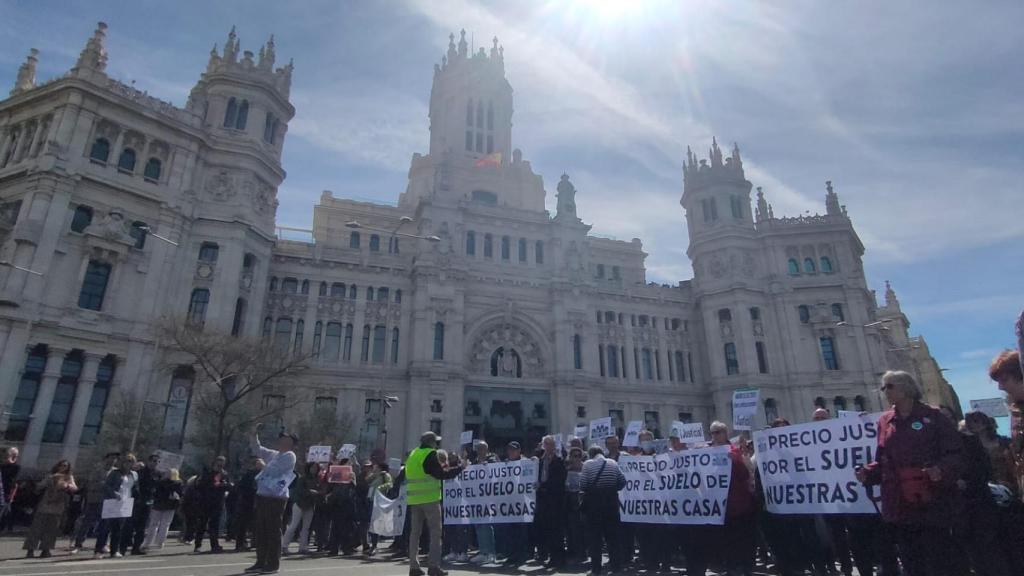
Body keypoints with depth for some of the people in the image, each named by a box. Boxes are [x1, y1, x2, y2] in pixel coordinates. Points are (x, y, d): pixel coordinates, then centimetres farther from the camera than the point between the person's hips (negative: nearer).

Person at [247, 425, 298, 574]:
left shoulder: (289, 456, -9)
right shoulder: (273, 454, 17)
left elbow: (272, 470, -17)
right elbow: (257, 449, 25)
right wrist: (256, 433, 15)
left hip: (276, 498, -8)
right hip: (262, 495, 8)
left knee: (273, 531, -3)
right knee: (261, 530, 12)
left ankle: (273, 564, 3)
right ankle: (261, 562, 22)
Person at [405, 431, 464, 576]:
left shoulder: (412, 455, 14)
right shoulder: (430, 454, -10)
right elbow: (442, 474, -13)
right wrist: (461, 468, -6)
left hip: (414, 499, 7)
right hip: (430, 499, -7)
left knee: (415, 532, 10)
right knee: (435, 532, -1)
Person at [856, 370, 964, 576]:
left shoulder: (933, 417, -2)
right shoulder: (884, 421, 10)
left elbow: (955, 453, -7)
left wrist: (942, 470, -25)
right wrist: (867, 473, -4)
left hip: (930, 505, -4)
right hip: (899, 506, 4)